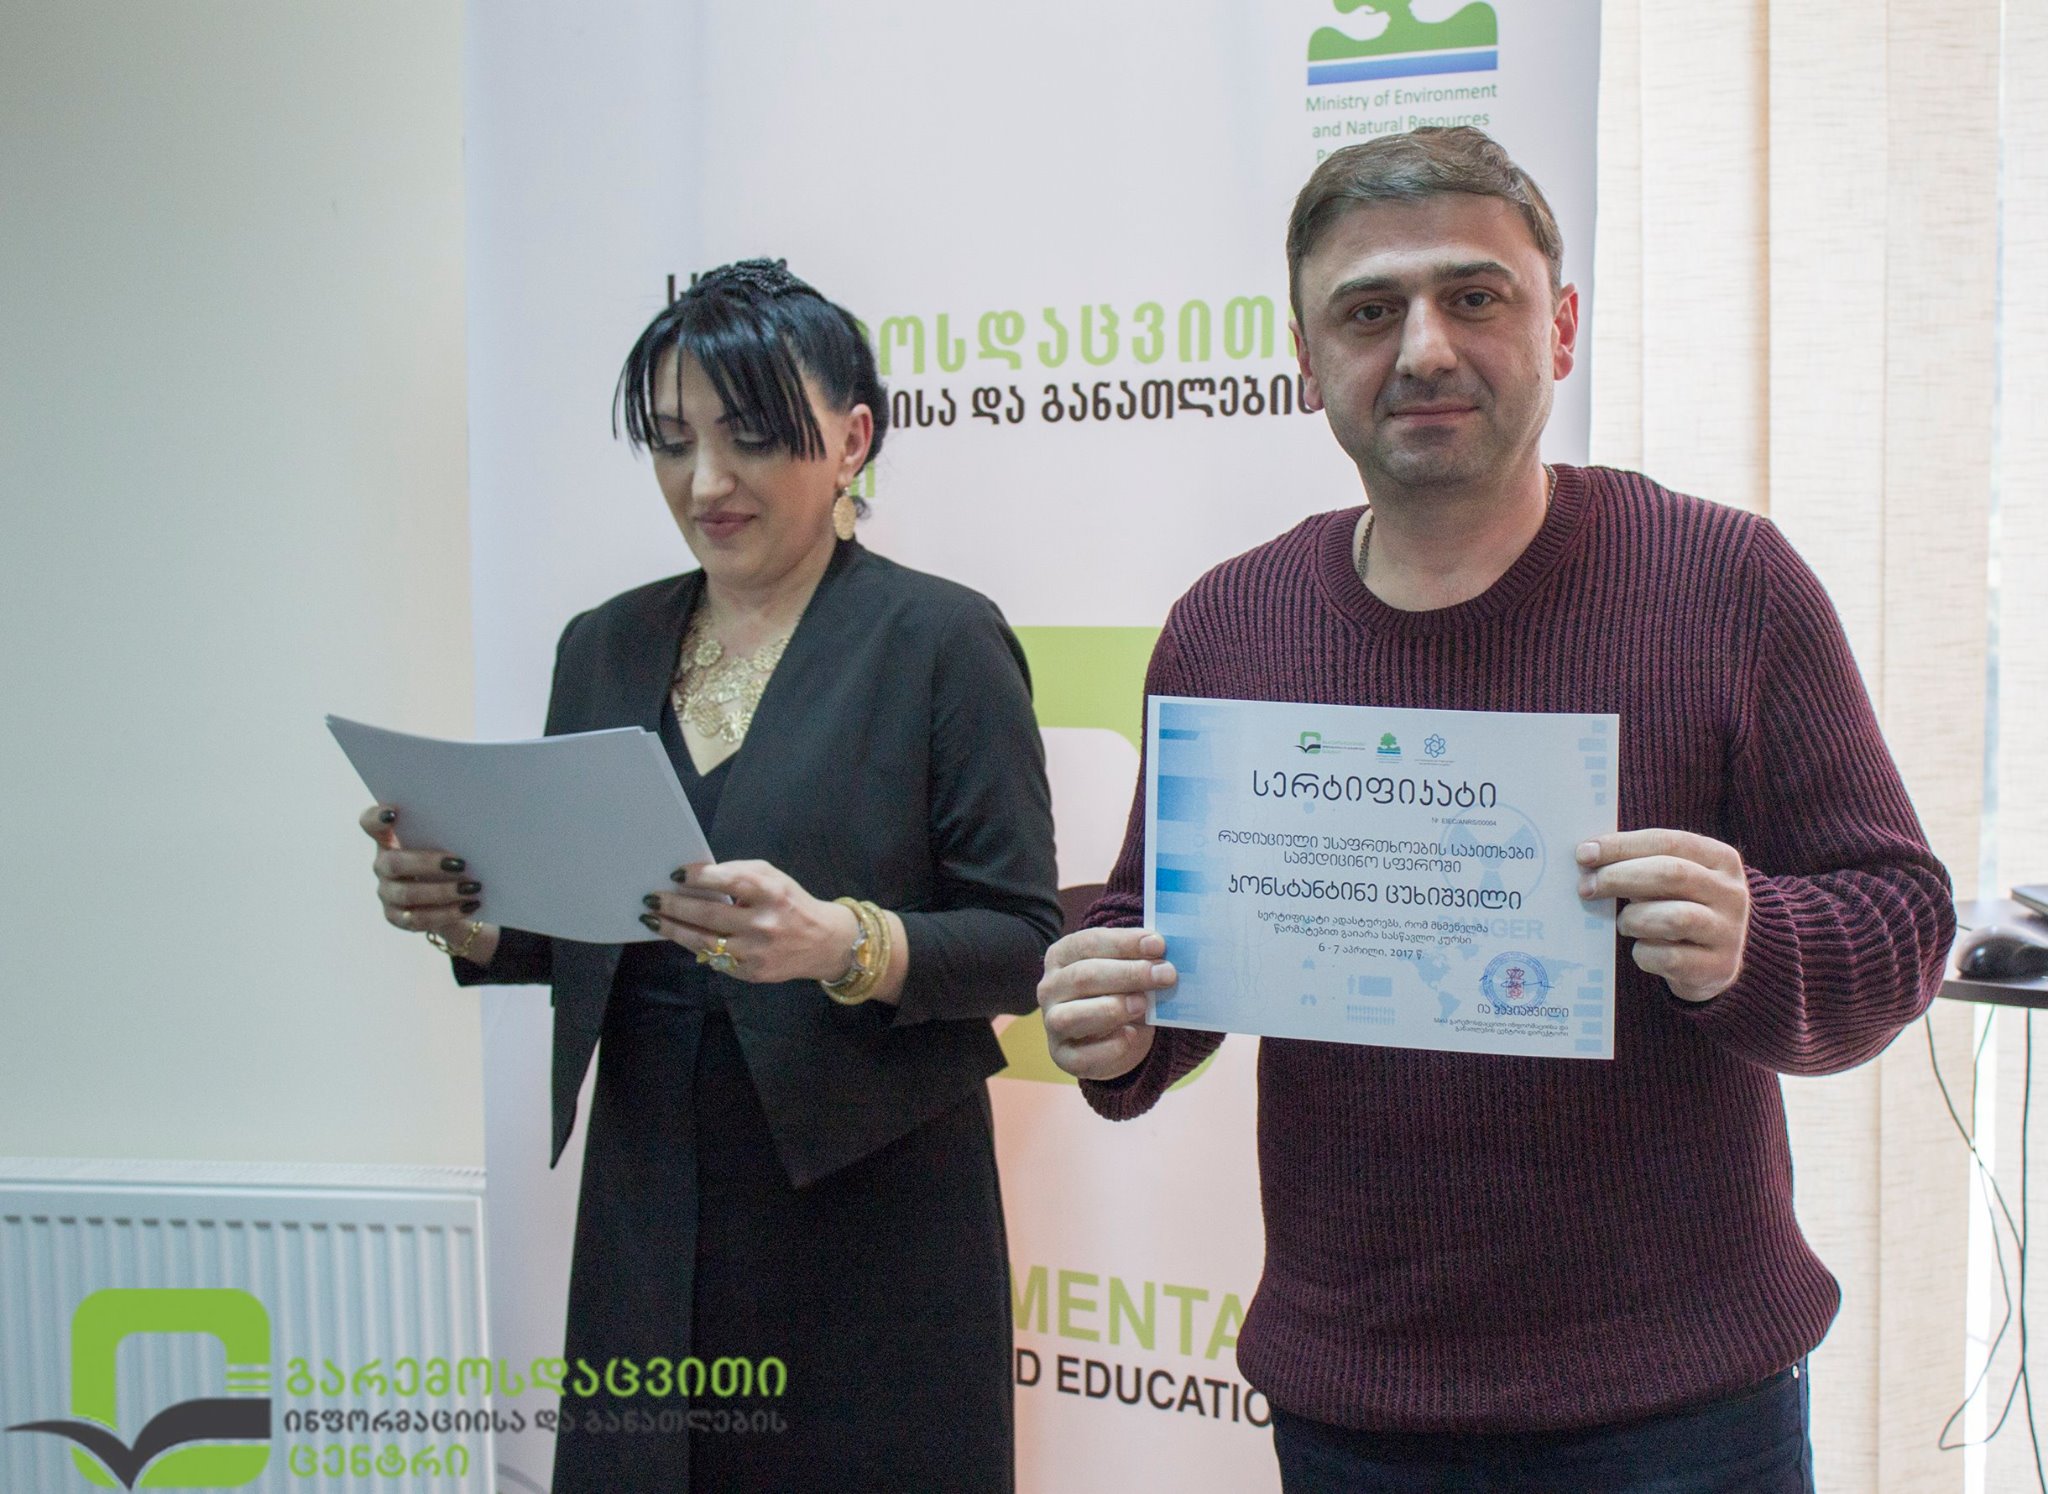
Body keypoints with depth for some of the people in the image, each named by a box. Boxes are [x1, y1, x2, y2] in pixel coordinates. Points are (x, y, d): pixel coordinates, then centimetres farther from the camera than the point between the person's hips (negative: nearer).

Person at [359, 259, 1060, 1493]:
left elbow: (1021, 946, -11)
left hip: (870, 1212, -4)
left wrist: (842, 944, -28)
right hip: (647, 1211, 5)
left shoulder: (940, 640, -9)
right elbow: (575, 929, 13)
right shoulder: (606, 646, 6)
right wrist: (470, 917, -7)